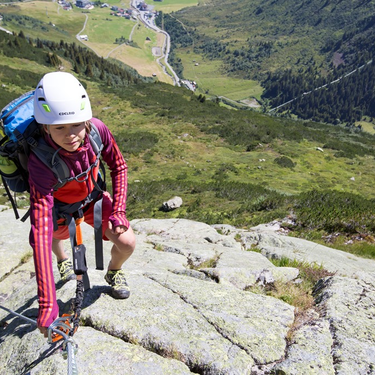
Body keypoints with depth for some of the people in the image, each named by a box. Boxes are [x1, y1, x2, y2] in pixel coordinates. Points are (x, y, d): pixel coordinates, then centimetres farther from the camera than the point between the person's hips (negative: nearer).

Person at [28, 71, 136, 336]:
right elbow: (40, 232, -47)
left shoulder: (96, 129, -32)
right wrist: (47, 305, -50)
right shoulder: (42, 162, -42)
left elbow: (118, 166, -12)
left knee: (127, 243, -14)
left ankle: (114, 272, 22)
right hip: (60, 207, -1)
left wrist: (118, 210, -22)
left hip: (92, 197, 2)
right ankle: (63, 260, 66)